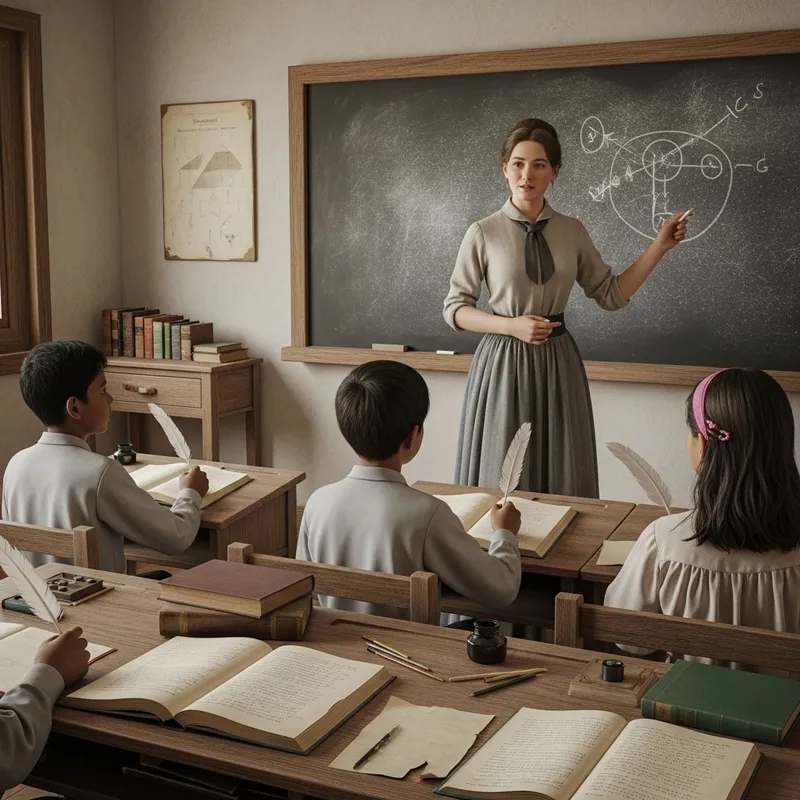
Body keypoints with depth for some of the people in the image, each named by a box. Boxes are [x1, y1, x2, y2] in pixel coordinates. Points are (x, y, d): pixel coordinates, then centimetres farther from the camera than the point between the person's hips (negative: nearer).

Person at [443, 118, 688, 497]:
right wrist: (512, 326, -16)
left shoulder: (572, 231, 4)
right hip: (504, 363, -3)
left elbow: (611, 295, 8)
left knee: (563, 480, 8)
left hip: (558, 363, 3)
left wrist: (659, 245, 2)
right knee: (502, 482, 4)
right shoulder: (483, 233, -5)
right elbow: (455, 308, -2)